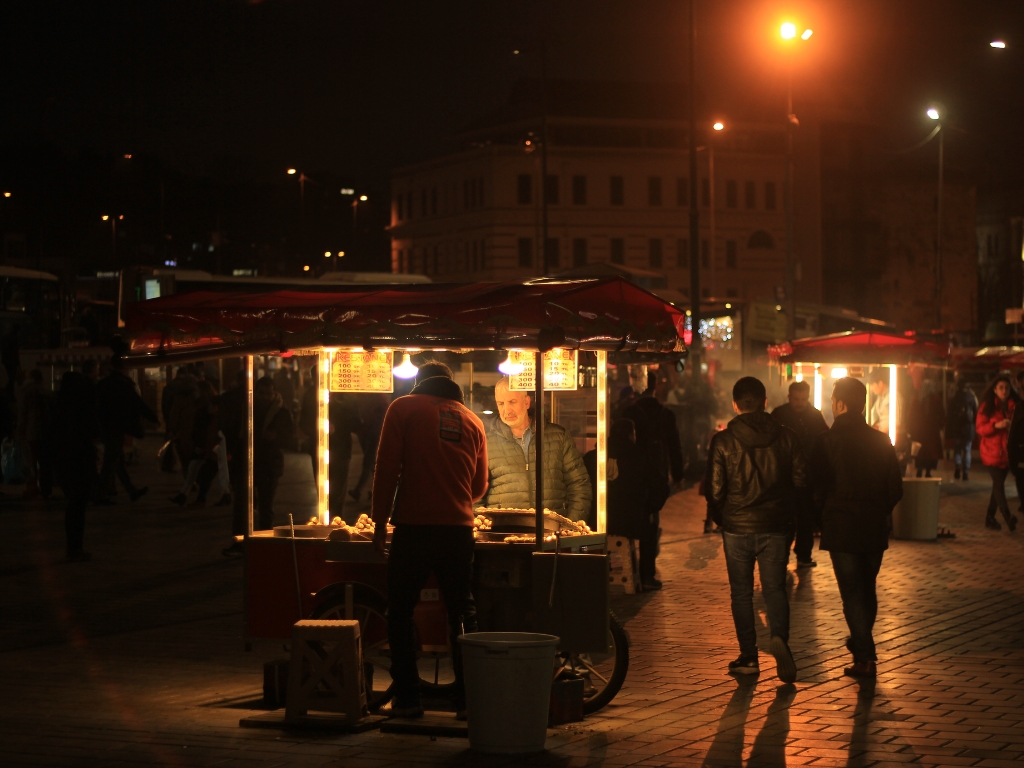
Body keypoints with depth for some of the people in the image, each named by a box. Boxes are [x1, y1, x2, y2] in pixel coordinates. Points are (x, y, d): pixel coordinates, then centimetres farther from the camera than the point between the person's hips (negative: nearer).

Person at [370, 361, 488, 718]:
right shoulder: (472, 421, 14)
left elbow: (387, 467, -4)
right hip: (459, 528, 3)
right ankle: (468, 696, 12)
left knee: (400, 612, 7)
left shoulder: (404, 407, 3)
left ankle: (407, 698, 3)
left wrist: (380, 521, 1)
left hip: (414, 527, -3)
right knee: (462, 613, 14)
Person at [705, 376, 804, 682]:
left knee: (741, 592, 10)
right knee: (774, 588, 9)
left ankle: (749, 656, 10)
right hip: (776, 526, 1)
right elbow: (800, 479, 0)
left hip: (737, 527, -1)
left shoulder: (724, 441, -9)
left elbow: (715, 490, -9)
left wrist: (719, 517, 11)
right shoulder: (786, 436, -4)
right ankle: (779, 637, -17)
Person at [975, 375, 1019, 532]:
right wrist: (996, 425, -21)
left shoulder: (1013, 406, 8)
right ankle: (1008, 518, -20)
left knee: (998, 484, 7)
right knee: (999, 483, -13)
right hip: (991, 451, -4)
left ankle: (990, 517, 15)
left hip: (1006, 452, 4)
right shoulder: (987, 406, -3)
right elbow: (979, 428, -7)